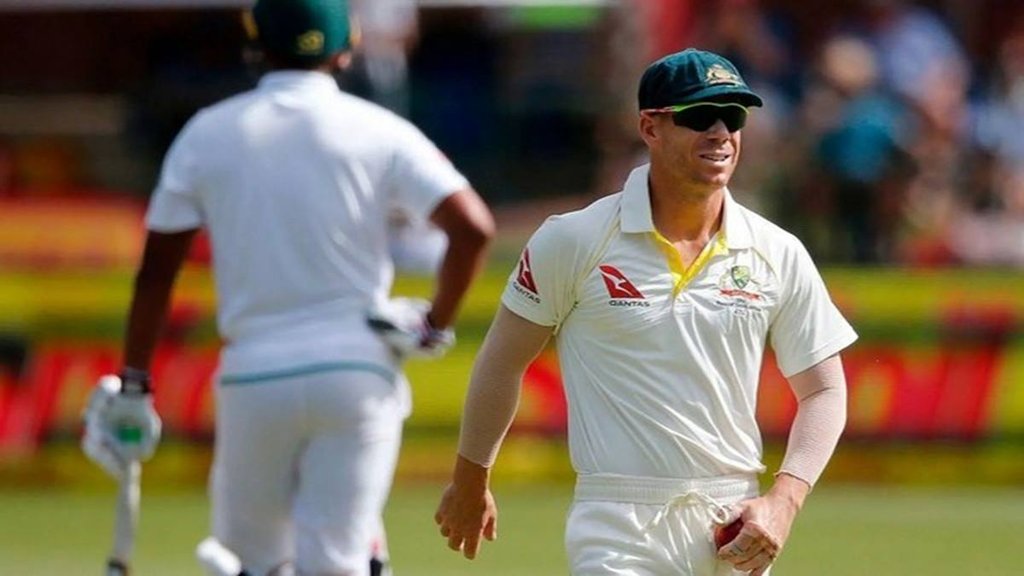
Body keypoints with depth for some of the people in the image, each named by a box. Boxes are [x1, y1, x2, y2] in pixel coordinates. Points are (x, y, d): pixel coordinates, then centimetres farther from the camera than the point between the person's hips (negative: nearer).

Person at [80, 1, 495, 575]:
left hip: (253, 376, 0)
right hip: (357, 368, 0)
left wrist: (133, 385, 10)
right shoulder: (377, 130, 1)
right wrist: (435, 327, 2)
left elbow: (157, 267, 4)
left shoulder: (207, 133, 5)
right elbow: (474, 227, -10)